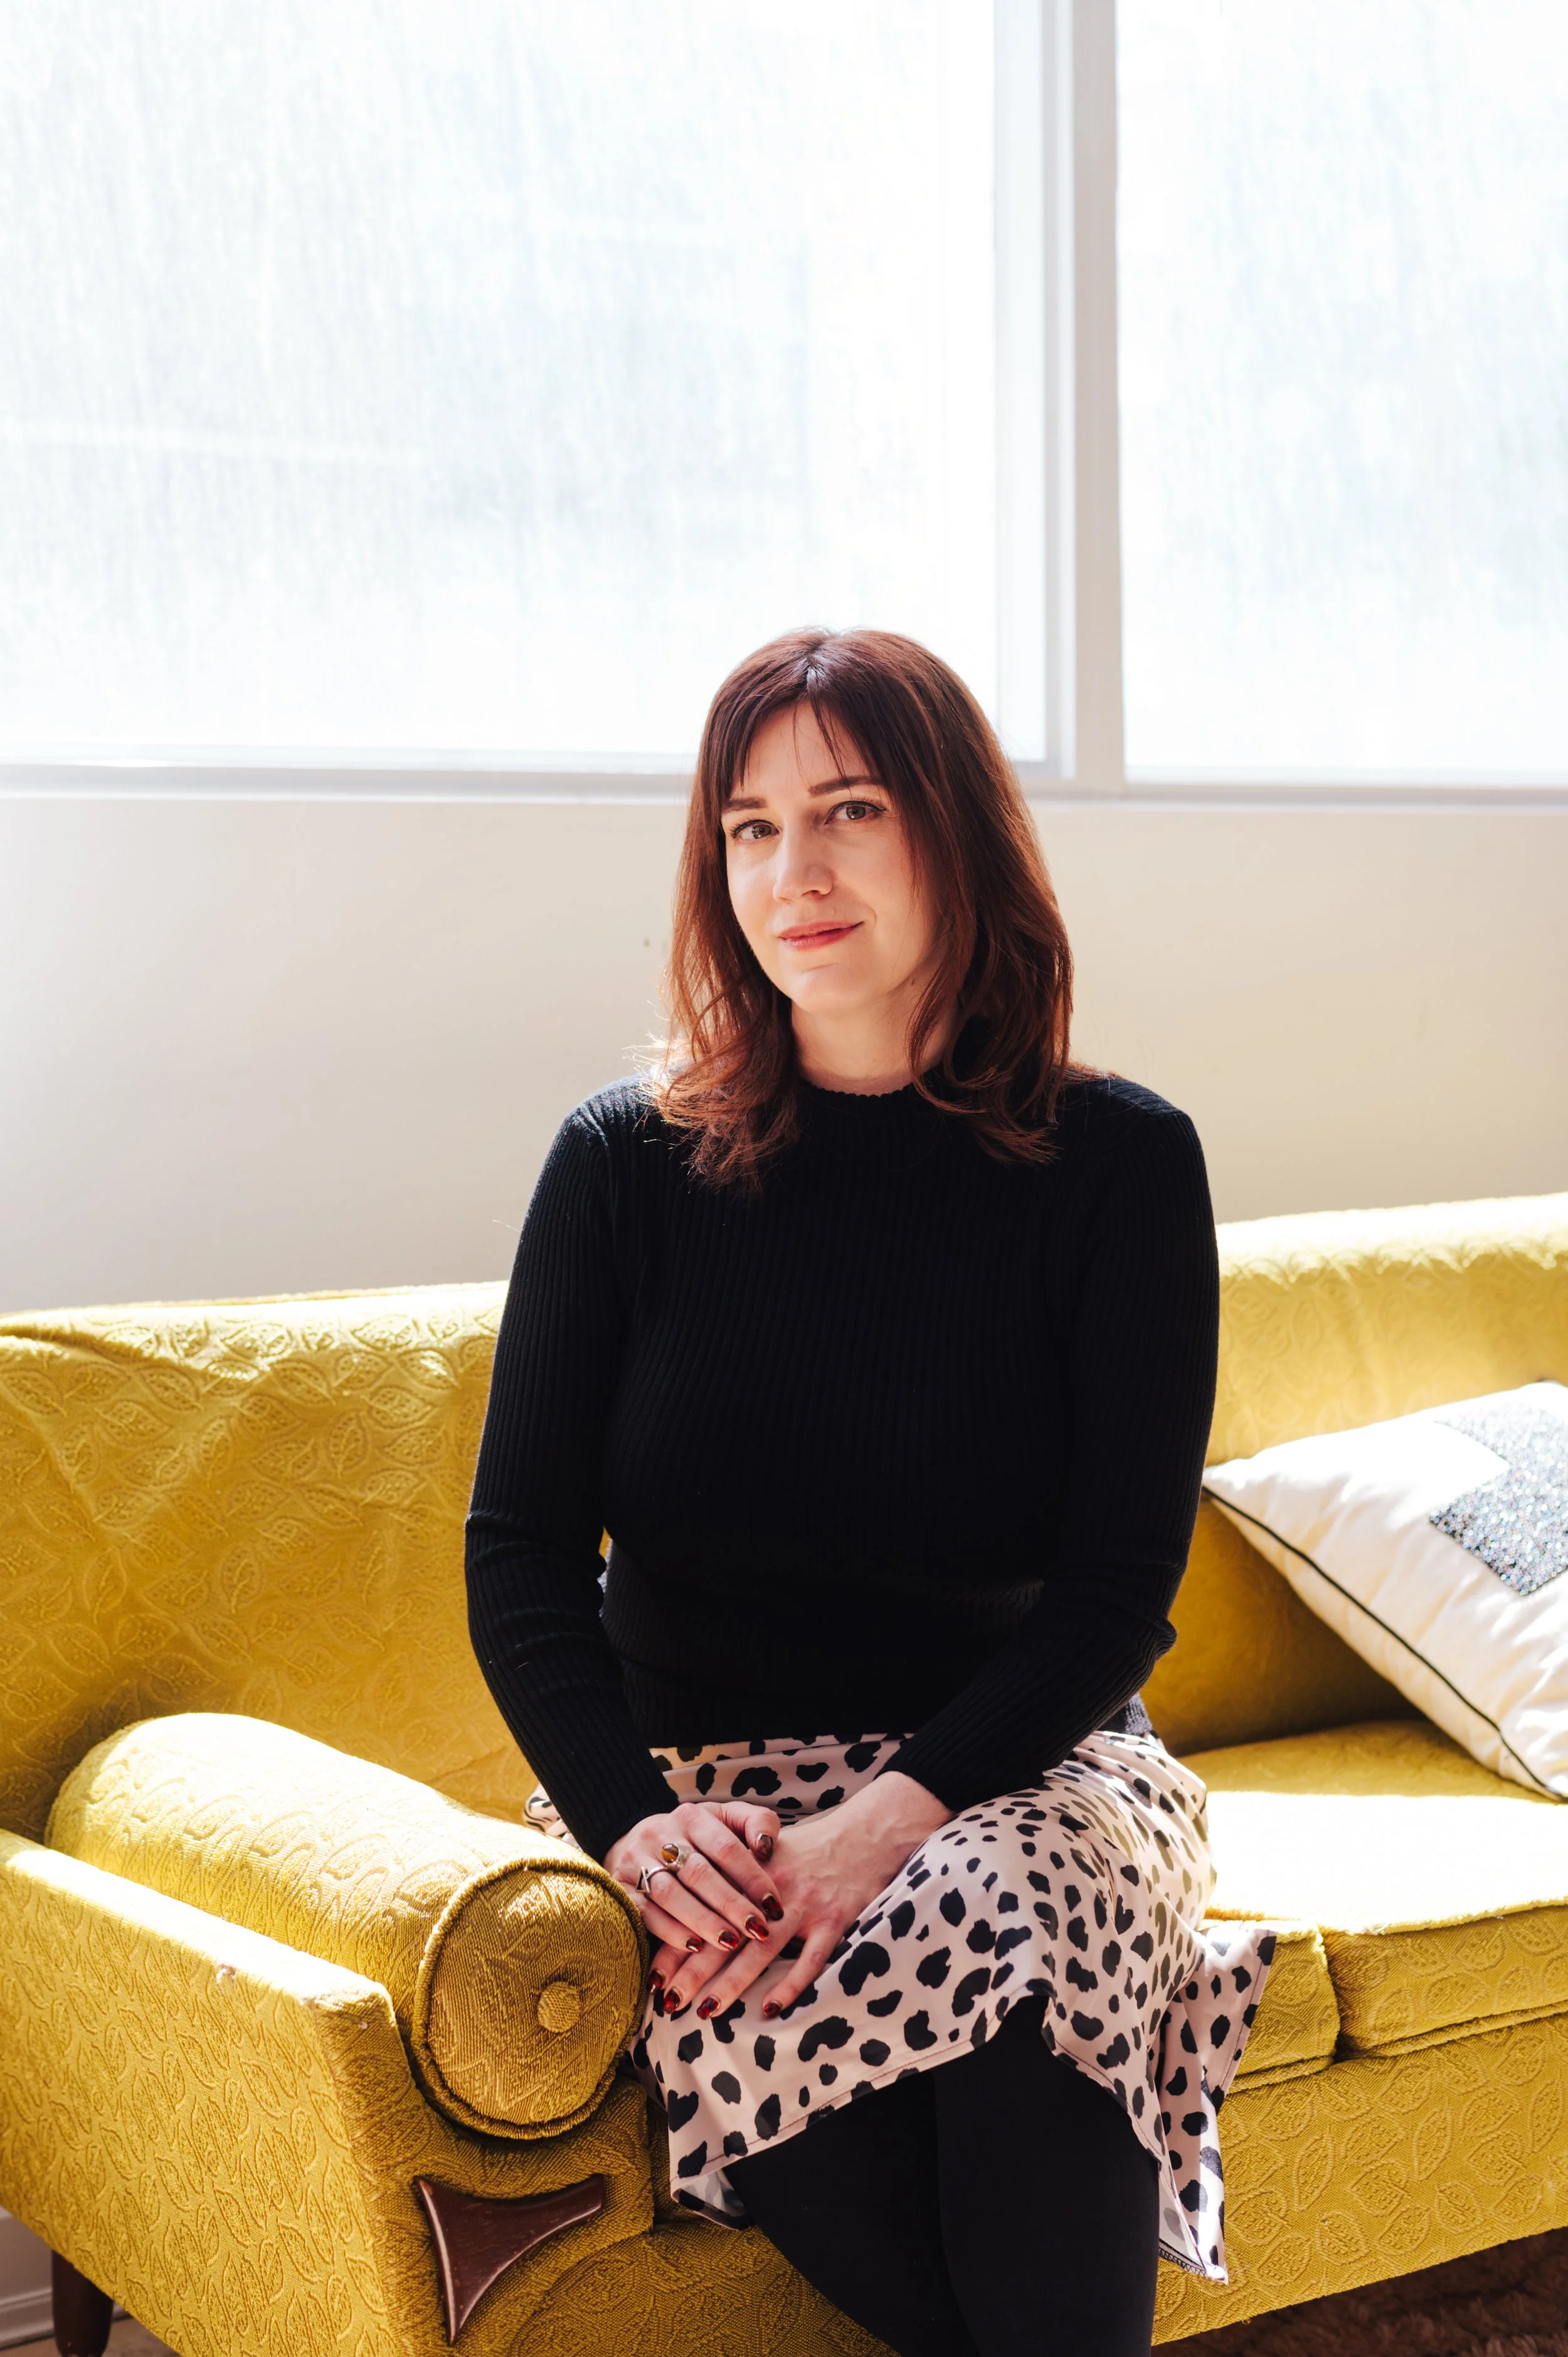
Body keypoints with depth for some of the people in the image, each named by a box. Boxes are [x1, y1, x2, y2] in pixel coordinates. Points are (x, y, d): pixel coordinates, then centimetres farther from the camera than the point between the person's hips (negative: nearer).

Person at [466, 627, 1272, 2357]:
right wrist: (632, 1814, -20)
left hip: (1016, 1762, 0)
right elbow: (520, 1552, -1)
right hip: (695, 1776, 1)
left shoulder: (1119, 1162, -2)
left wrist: (896, 1813, -22)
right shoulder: (629, 1162, 1)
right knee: (756, 2023, -33)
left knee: (1002, 1914, -36)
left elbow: (1120, 1583, -6)